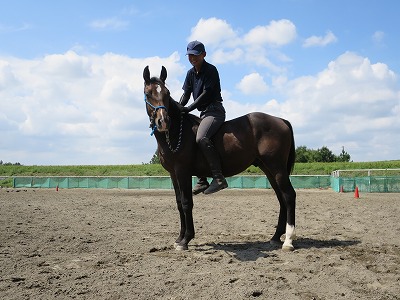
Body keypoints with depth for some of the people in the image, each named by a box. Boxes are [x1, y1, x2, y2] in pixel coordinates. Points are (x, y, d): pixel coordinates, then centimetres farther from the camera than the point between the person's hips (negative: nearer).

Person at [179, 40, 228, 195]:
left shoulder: (210, 70, -9)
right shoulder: (191, 73, 15)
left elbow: (206, 93, -16)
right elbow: (186, 94, 12)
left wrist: (188, 109, -21)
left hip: (214, 110, -10)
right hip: (203, 113, 10)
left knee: (201, 138, -32)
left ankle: (219, 178, -33)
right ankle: (202, 180, 10)